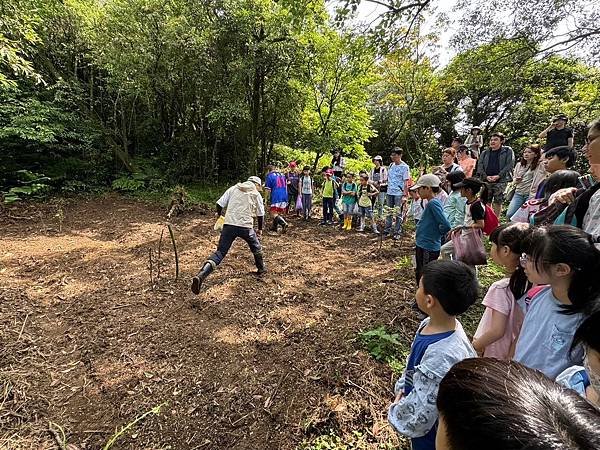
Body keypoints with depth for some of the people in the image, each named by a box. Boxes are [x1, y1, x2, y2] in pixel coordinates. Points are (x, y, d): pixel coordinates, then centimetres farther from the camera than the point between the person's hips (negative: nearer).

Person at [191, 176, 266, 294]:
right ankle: (261, 268, 42)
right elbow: (260, 214, 13)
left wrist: (219, 215, 26)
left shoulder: (233, 188, 13)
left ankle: (201, 275, -16)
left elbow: (219, 204, 7)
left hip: (229, 224, 1)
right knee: (256, 247, 26)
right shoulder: (256, 194, 10)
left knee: (220, 252, 1)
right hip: (246, 226, -1)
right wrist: (260, 229, 27)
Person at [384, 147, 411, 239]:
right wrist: (387, 191, 12)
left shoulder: (404, 167, -8)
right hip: (389, 193, 6)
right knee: (389, 212, 11)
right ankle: (387, 229, 20)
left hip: (399, 194, -5)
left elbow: (406, 182, -10)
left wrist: (404, 195, -14)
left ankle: (397, 232, 9)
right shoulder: (391, 165, 10)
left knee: (398, 214, 2)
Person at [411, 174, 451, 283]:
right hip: (423, 246, 10)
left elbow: (446, 225, -24)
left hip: (428, 249, -10)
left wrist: (436, 235, -10)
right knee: (419, 274, 21)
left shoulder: (433, 203, -19)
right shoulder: (430, 203, 10)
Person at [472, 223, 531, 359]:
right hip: (512, 350, 6)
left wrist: (475, 346, -11)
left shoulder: (501, 288, -30)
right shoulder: (527, 282, -10)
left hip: (491, 353, -6)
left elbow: (497, 331, -27)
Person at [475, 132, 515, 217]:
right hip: (486, 180, 3)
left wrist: (498, 176, -13)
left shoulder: (507, 151, 8)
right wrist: (486, 176, -8)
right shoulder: (485, 152, 17)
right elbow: (480, 165, 8)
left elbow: (510, 165, -3)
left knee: (498, 202, -3)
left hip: (501, 180, -3)